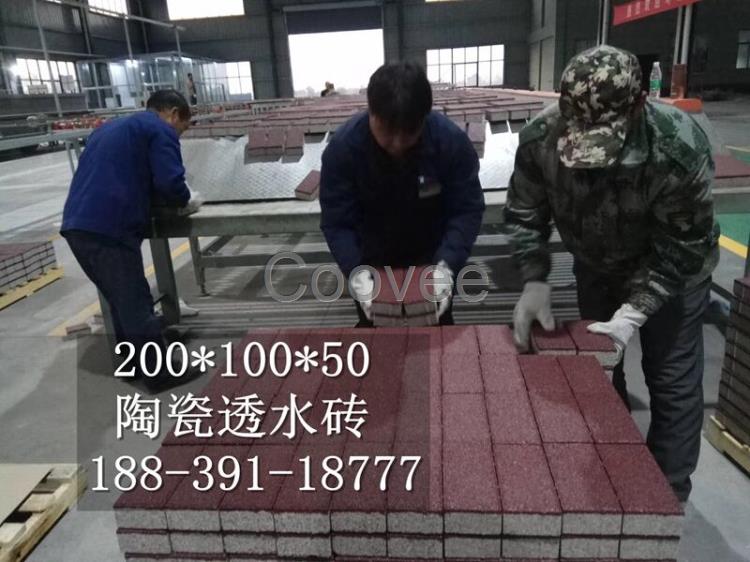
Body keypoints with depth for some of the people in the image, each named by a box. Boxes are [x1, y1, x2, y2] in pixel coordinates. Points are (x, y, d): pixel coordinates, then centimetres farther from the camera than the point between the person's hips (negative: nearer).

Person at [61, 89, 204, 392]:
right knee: (136, 304, 2)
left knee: (120, 301, 20)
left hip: (76, 225, 9)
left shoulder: (110, 128, 28)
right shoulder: (161, 130, 1)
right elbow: (169, 183, -11)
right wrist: (187, 200, 9)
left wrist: (155, 195, 27)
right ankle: (160, 372, 14)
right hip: (108, 228, -9)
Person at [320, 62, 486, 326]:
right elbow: (337, 222, -22)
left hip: (431, 257, 0)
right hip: (372, 260, 0)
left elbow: (467, 210, -21)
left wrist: (446, 265, -36)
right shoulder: (342, 147, -26)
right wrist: (356, 272, -38)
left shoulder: (452, 140, -26)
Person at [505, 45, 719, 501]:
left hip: (673, 270, -3)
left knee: (673, 380, 2)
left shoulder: (681, 147, -36)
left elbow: (681, 248, -26)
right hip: (596, 265, 4)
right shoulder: (540, 138, -28)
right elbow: (525, 215, -14)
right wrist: (535, 282, -26)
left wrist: (633, 313, -33)